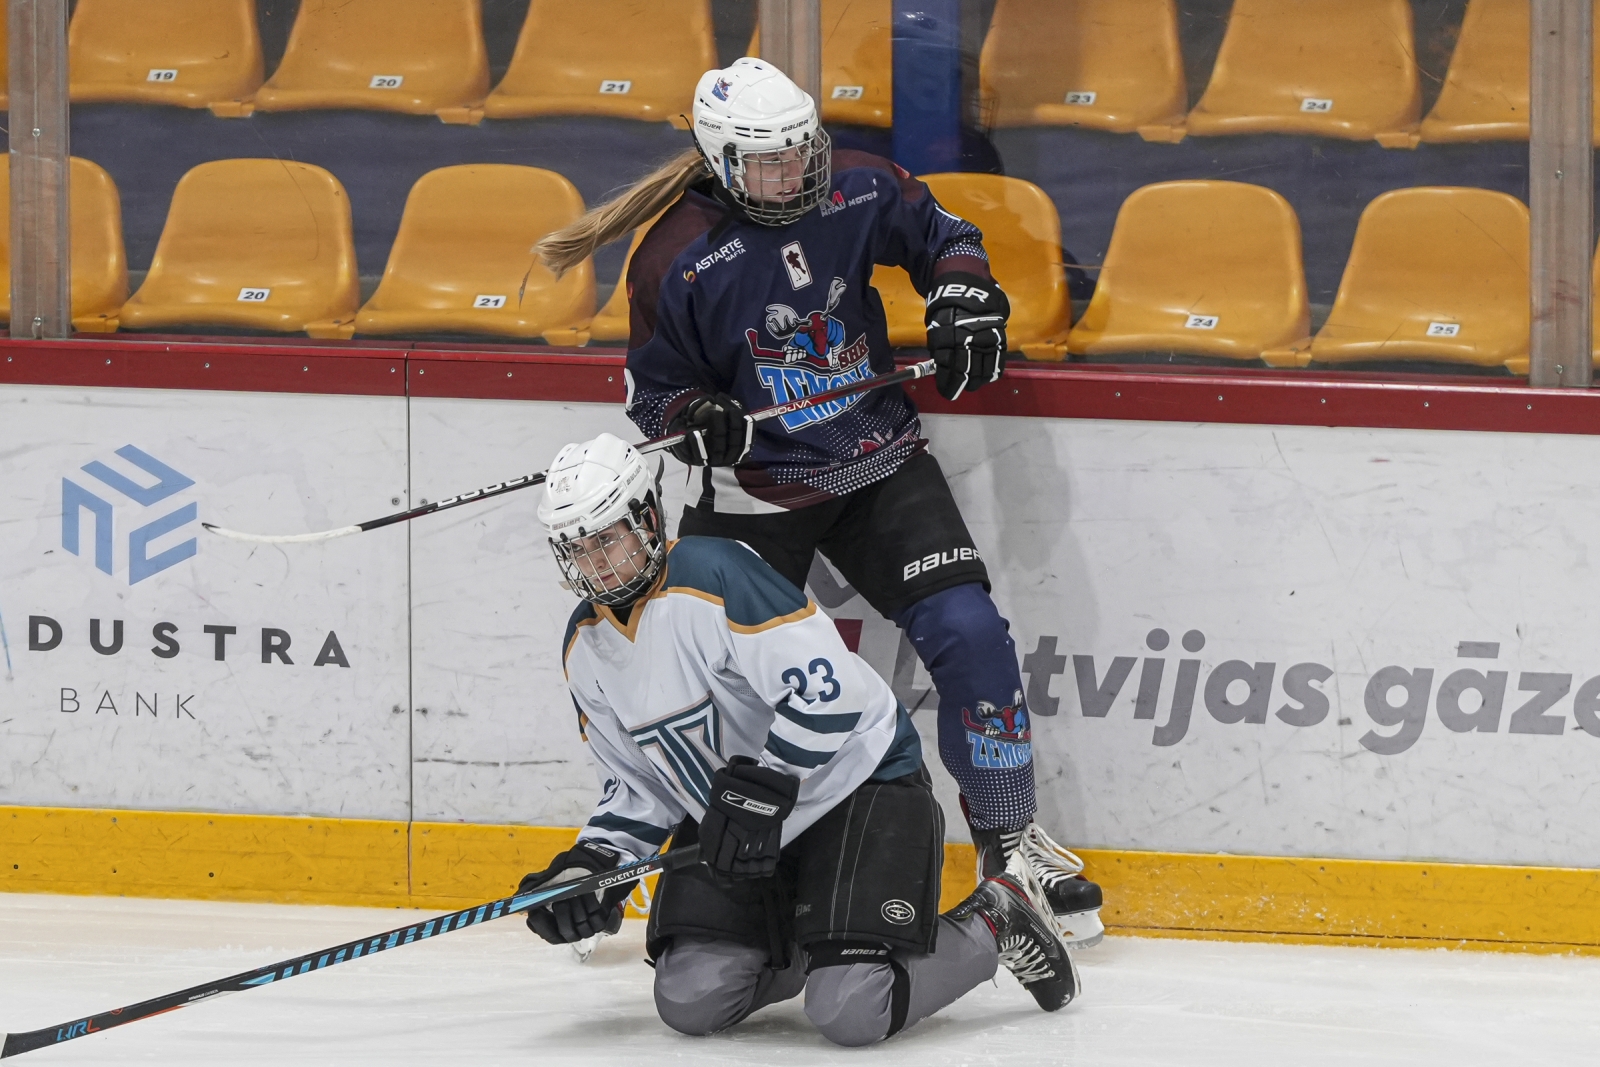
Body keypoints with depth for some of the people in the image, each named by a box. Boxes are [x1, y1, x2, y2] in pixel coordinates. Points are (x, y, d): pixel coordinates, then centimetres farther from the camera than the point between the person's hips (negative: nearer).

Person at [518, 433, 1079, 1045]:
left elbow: (825, 686, -28)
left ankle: (995, 926, 5)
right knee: (691, 1003, -13)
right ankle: (803, 950, 18)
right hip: (729, 820, 8)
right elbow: (636, 789, 13)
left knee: (850, 1013, -22)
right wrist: (591, 864, -3)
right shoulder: (585, 649, 5)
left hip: (857, 782, -7)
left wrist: (761, 792, -29)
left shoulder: (713, 575, -21)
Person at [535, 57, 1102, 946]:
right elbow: (656, 386, -3)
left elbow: (939, 233, 13)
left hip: (881, 463, 3)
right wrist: (694, 417, -24)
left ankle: (1010, 838, 6)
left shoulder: (857, 191, -7)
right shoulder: (679, 259, -14)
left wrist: (965, 295, -6)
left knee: (968, 632, -10)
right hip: (757, 494, -3)